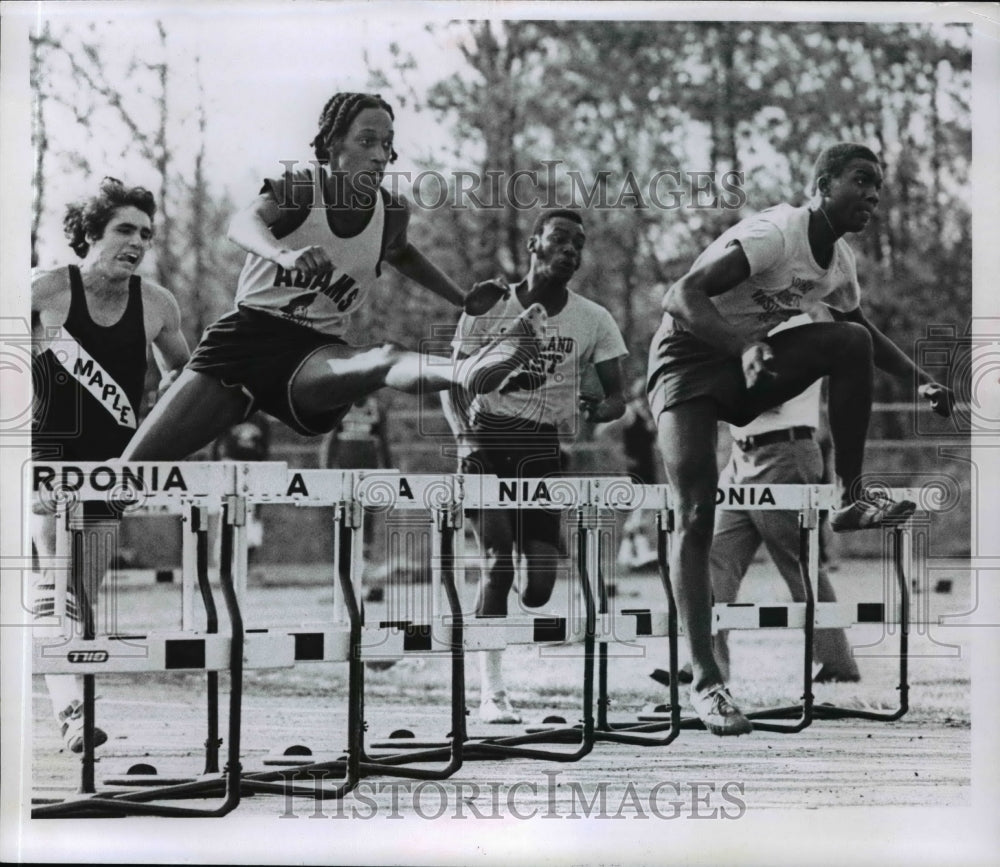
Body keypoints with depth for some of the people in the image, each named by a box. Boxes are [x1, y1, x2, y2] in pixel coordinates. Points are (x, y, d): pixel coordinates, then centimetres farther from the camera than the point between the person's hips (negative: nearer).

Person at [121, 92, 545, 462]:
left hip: (316, 354, 0)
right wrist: (283, 254, -54)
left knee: (385, 359, -38)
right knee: (136, 466, -14)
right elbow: (243, 222, -32)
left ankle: (471, 371, -68)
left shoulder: (392, 212, 5)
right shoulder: (299, 187, -8)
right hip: (250, 331, 0)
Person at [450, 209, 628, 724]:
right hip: (488, 439, -2)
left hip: (546, 448, 2)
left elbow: (616, 397, 5)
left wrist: (599, 410, -18)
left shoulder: (593, 320, 5)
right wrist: (467, 435, -13)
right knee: (498, 561, -13)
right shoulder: (489, 306, 1)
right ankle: (491, 693, -7)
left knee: (541, 582, -8)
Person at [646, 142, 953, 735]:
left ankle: (852, 498, -9)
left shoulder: (841, 262, 4)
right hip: (689, 357, -7)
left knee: (852, 342, -16)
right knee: (696, 518, -16)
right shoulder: (776, 233, -22)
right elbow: (682, 297, -31)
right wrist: (744, 347, -44)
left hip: (750, 359, 7)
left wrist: (922, 382, 13)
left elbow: (867, 330, 24)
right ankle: (706, 679, -15)